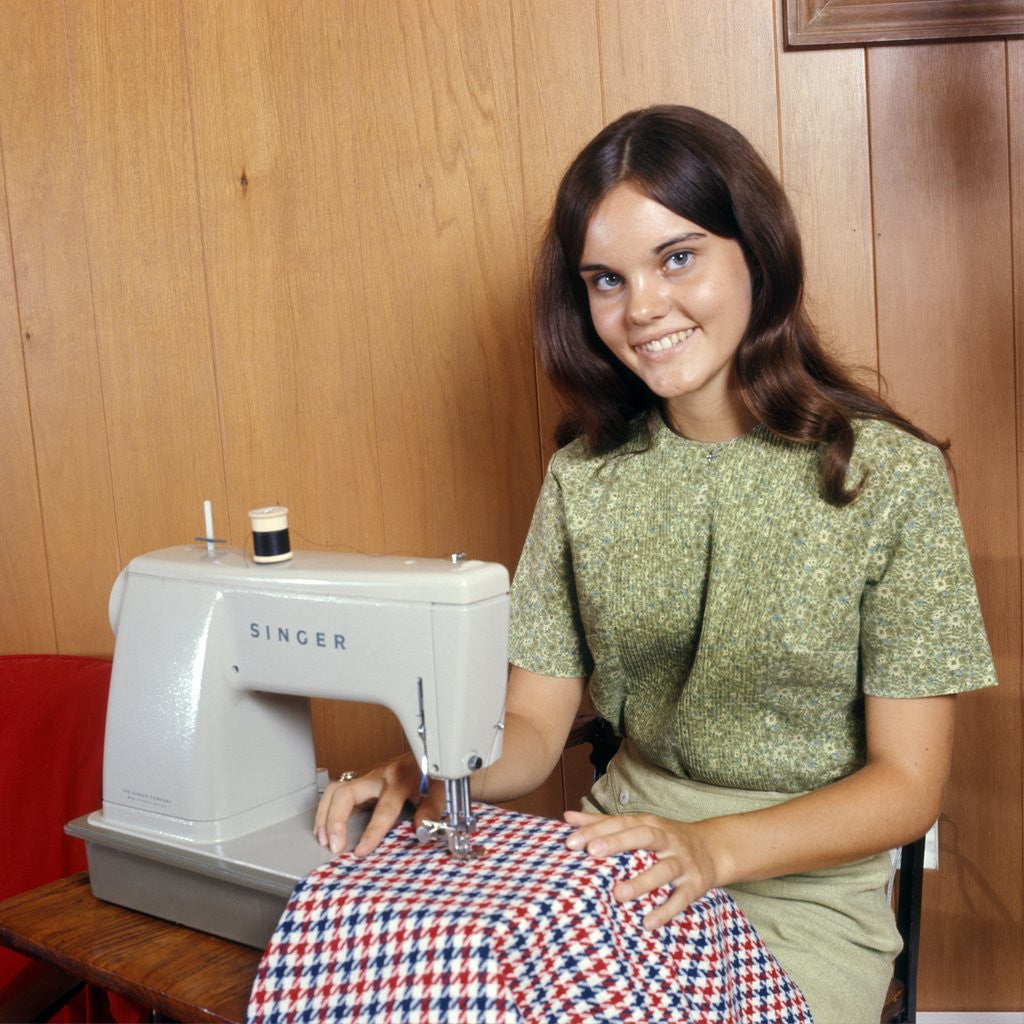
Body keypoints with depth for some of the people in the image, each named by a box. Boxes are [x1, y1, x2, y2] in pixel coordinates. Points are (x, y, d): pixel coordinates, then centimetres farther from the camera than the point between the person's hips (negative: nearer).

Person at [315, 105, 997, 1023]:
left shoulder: (889, 475, -11)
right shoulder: (586, 477, 1)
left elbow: (908, 785, -10)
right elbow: (534, 725, 3)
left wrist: (715, 848, -26)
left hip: (805, 887, -3)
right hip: (621, 863, 3)